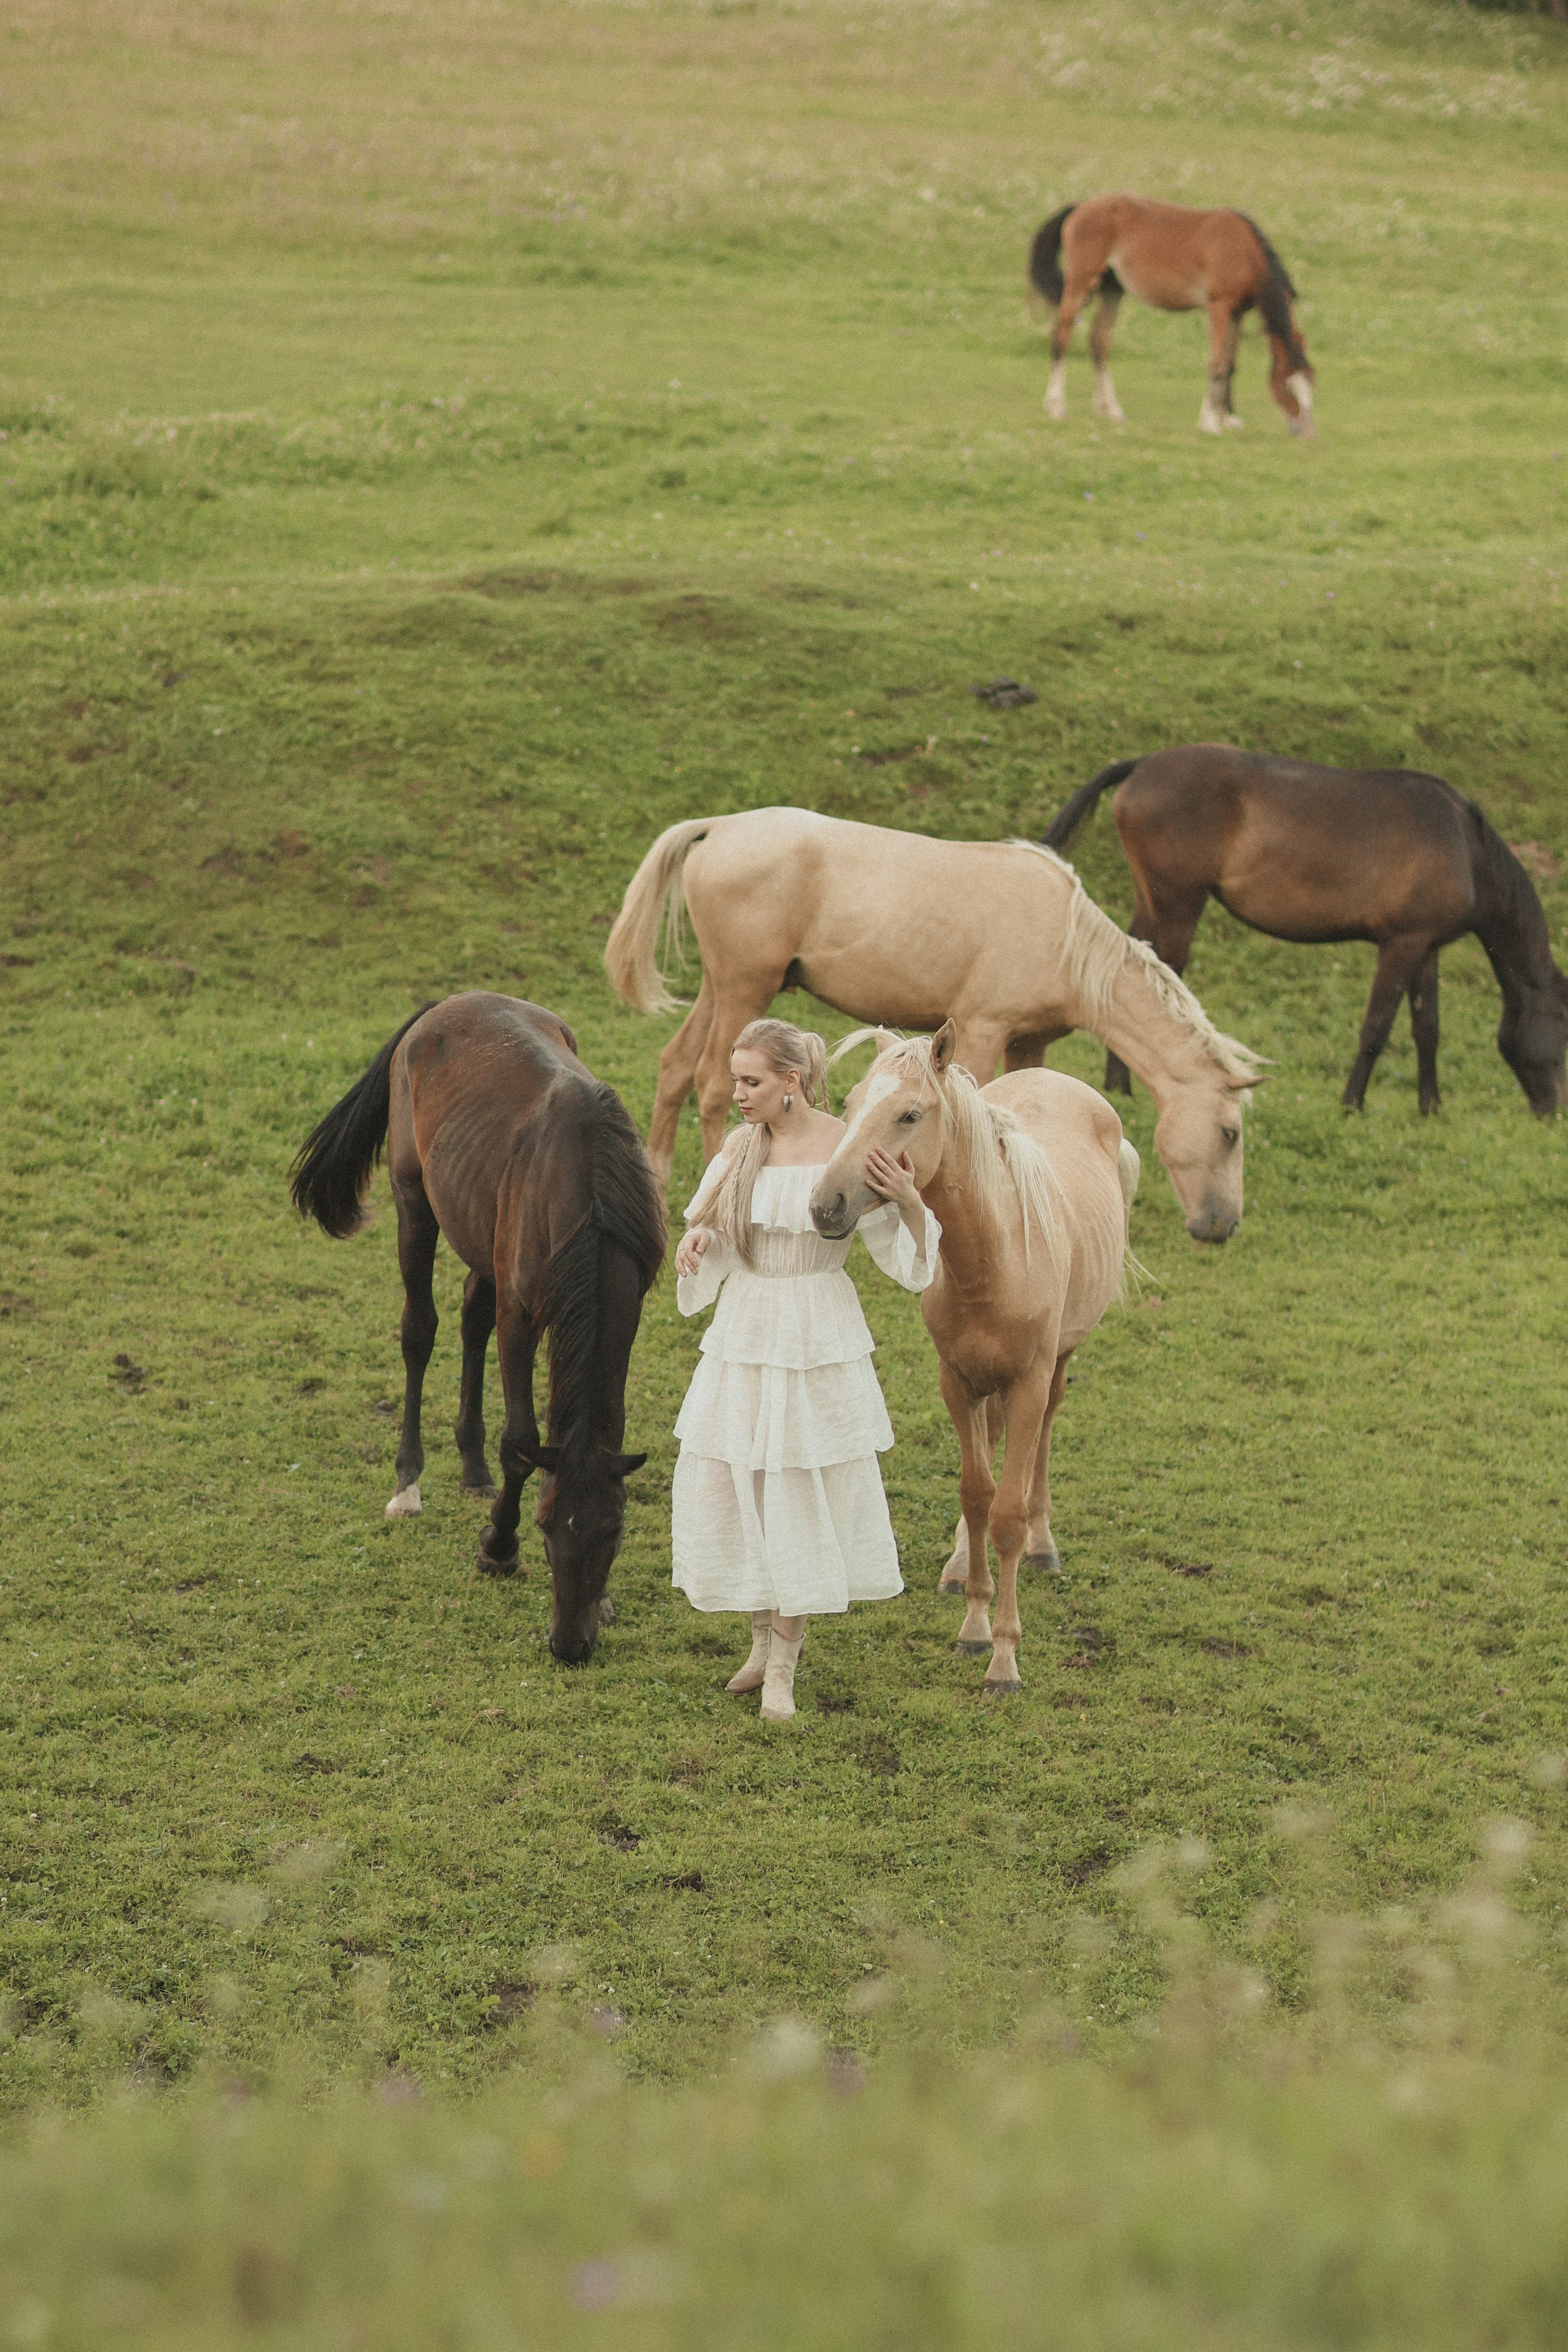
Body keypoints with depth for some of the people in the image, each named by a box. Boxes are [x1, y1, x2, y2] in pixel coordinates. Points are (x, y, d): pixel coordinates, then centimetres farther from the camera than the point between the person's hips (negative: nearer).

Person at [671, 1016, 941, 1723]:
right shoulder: (741, 1144, 2)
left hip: (819, 1344, -4)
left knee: (803, 1498, 5)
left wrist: (910, 1201, -26)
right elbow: (709, 1228, 14)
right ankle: (763, 1638, 27)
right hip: (742, 1337, 4)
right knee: (719, 1488, 5)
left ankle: (783, 1666, 18)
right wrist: (696, 1243, -8)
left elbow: (905, 1252, -6)